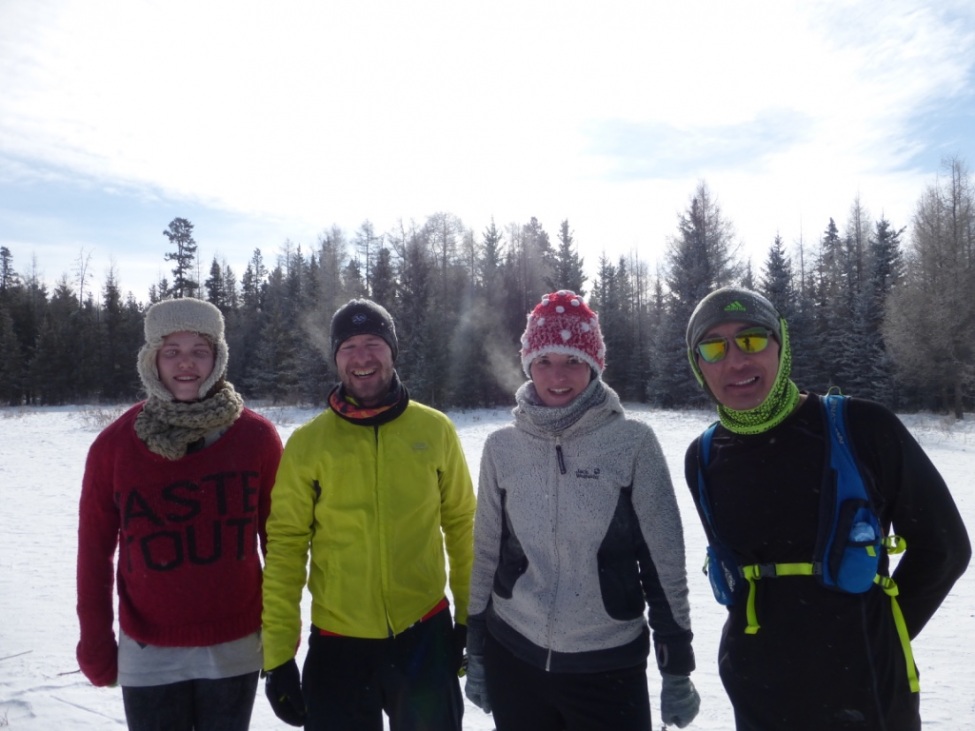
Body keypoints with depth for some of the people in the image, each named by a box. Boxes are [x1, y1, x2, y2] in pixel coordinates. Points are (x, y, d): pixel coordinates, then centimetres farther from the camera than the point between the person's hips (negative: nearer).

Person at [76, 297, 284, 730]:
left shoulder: (257, 437, -7)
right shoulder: (114, 444, -6)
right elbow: (95, 549, 1)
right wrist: (95, 640, 2)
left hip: (234, 648, 0)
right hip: (148, 654, 0)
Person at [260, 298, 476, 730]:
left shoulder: (435, 430, -4)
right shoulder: (307, 443, -7)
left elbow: (460, 526, 3)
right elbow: (285, 548, -4)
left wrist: (470, 617, 6)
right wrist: (278, 654, -4)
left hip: (425, 634, 1)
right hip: (337, 643, 0)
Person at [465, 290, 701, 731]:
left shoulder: (632, 442, -10)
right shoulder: (502, 447, -3)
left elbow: (664, 559, -5)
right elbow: (486, 554, 6)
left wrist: (676, 670, -1)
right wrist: (475, 653, 10)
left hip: (610, 666, -2)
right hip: (512, 660, 2)